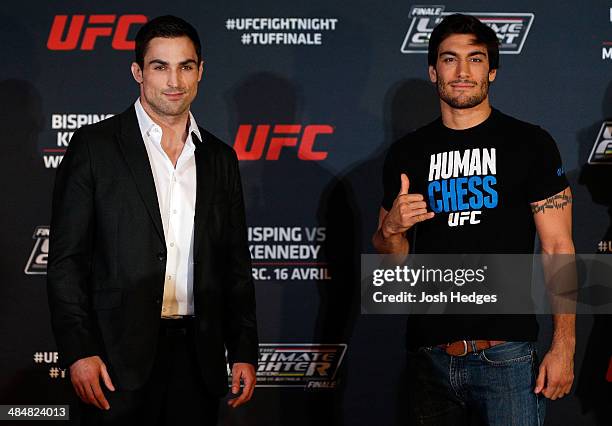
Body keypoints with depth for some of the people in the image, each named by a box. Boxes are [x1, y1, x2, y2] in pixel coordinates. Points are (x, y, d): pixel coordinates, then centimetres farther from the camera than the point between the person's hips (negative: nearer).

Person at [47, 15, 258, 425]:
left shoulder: (220, 158, 12)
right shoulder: (94, 146, -1)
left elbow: (236, 266, 14)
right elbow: (66, 259, -4)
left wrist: (244, 352, 8)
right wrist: (78, 351, -11)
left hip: (198, 357, 4)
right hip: (120, 356, -3)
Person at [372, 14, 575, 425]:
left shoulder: (530, 144, 0)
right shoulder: (407, 153, 10)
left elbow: (559, 249, -3)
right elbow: (391, 256, 16)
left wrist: (564, 346, -11)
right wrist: (392, 227, -7)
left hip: (504, 355, -3)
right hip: (429, 355, 3)